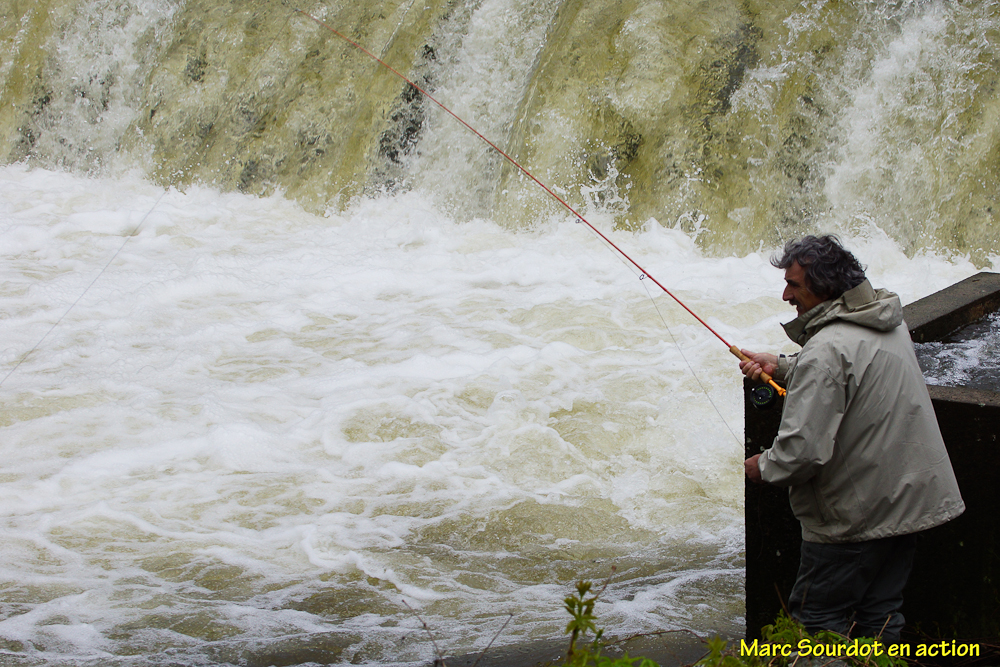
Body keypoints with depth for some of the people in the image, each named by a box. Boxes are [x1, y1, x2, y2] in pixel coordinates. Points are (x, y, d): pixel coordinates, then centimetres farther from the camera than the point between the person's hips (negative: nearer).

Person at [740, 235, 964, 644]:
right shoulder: (888, 322, 4)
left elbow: (805, 446, -29)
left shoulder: (828, 349, -25)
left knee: (817, 619, 4)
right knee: (879, 616, 17)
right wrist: (782, 367, 13)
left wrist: (765, 467, -9)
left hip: (857, 514, -9)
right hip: (908, 499, 9)